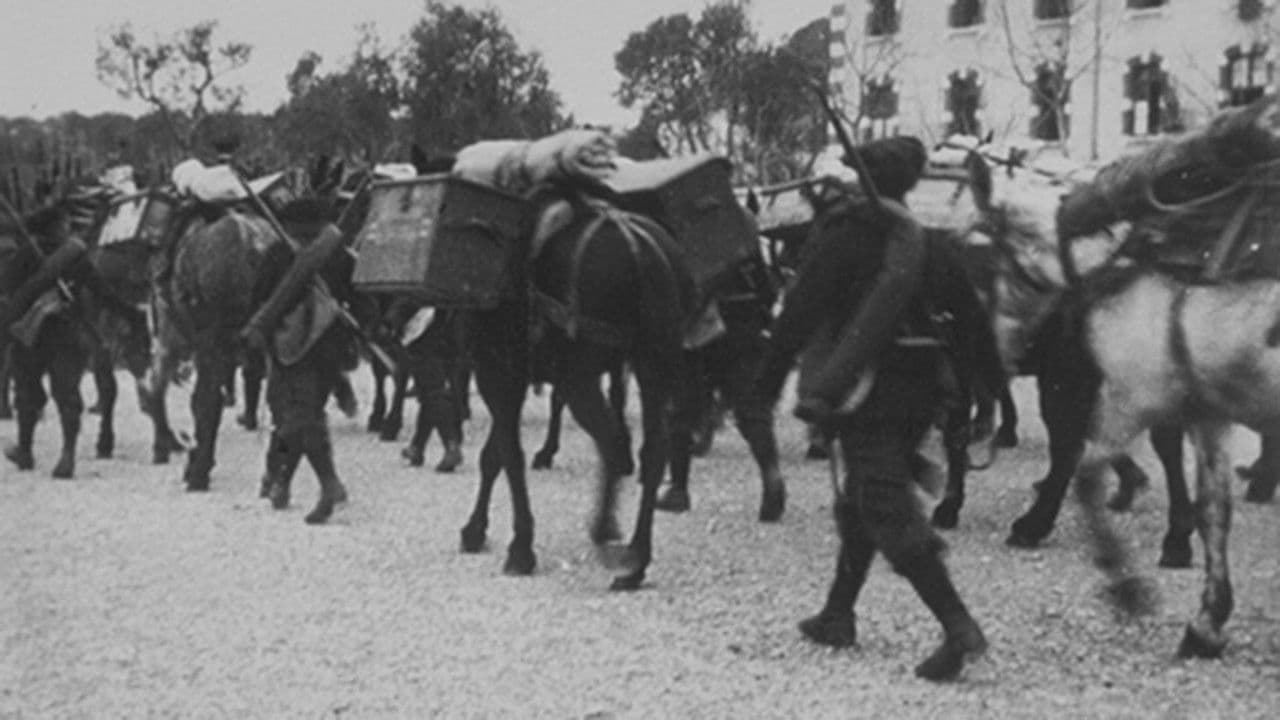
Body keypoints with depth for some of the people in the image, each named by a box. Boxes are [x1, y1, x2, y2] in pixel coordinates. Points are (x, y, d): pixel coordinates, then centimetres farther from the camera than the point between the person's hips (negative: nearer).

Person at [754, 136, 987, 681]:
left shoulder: (841, 234, -8)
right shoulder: (923, 240, 11)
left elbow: (800, 312, -10)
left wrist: (769, 380, -3)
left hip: (866, 390, -7)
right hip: (921, 387, 7)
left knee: (887, 511, -7)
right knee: (863, 502, 20)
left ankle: (959, 628, -17)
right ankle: (838, 614, 30)